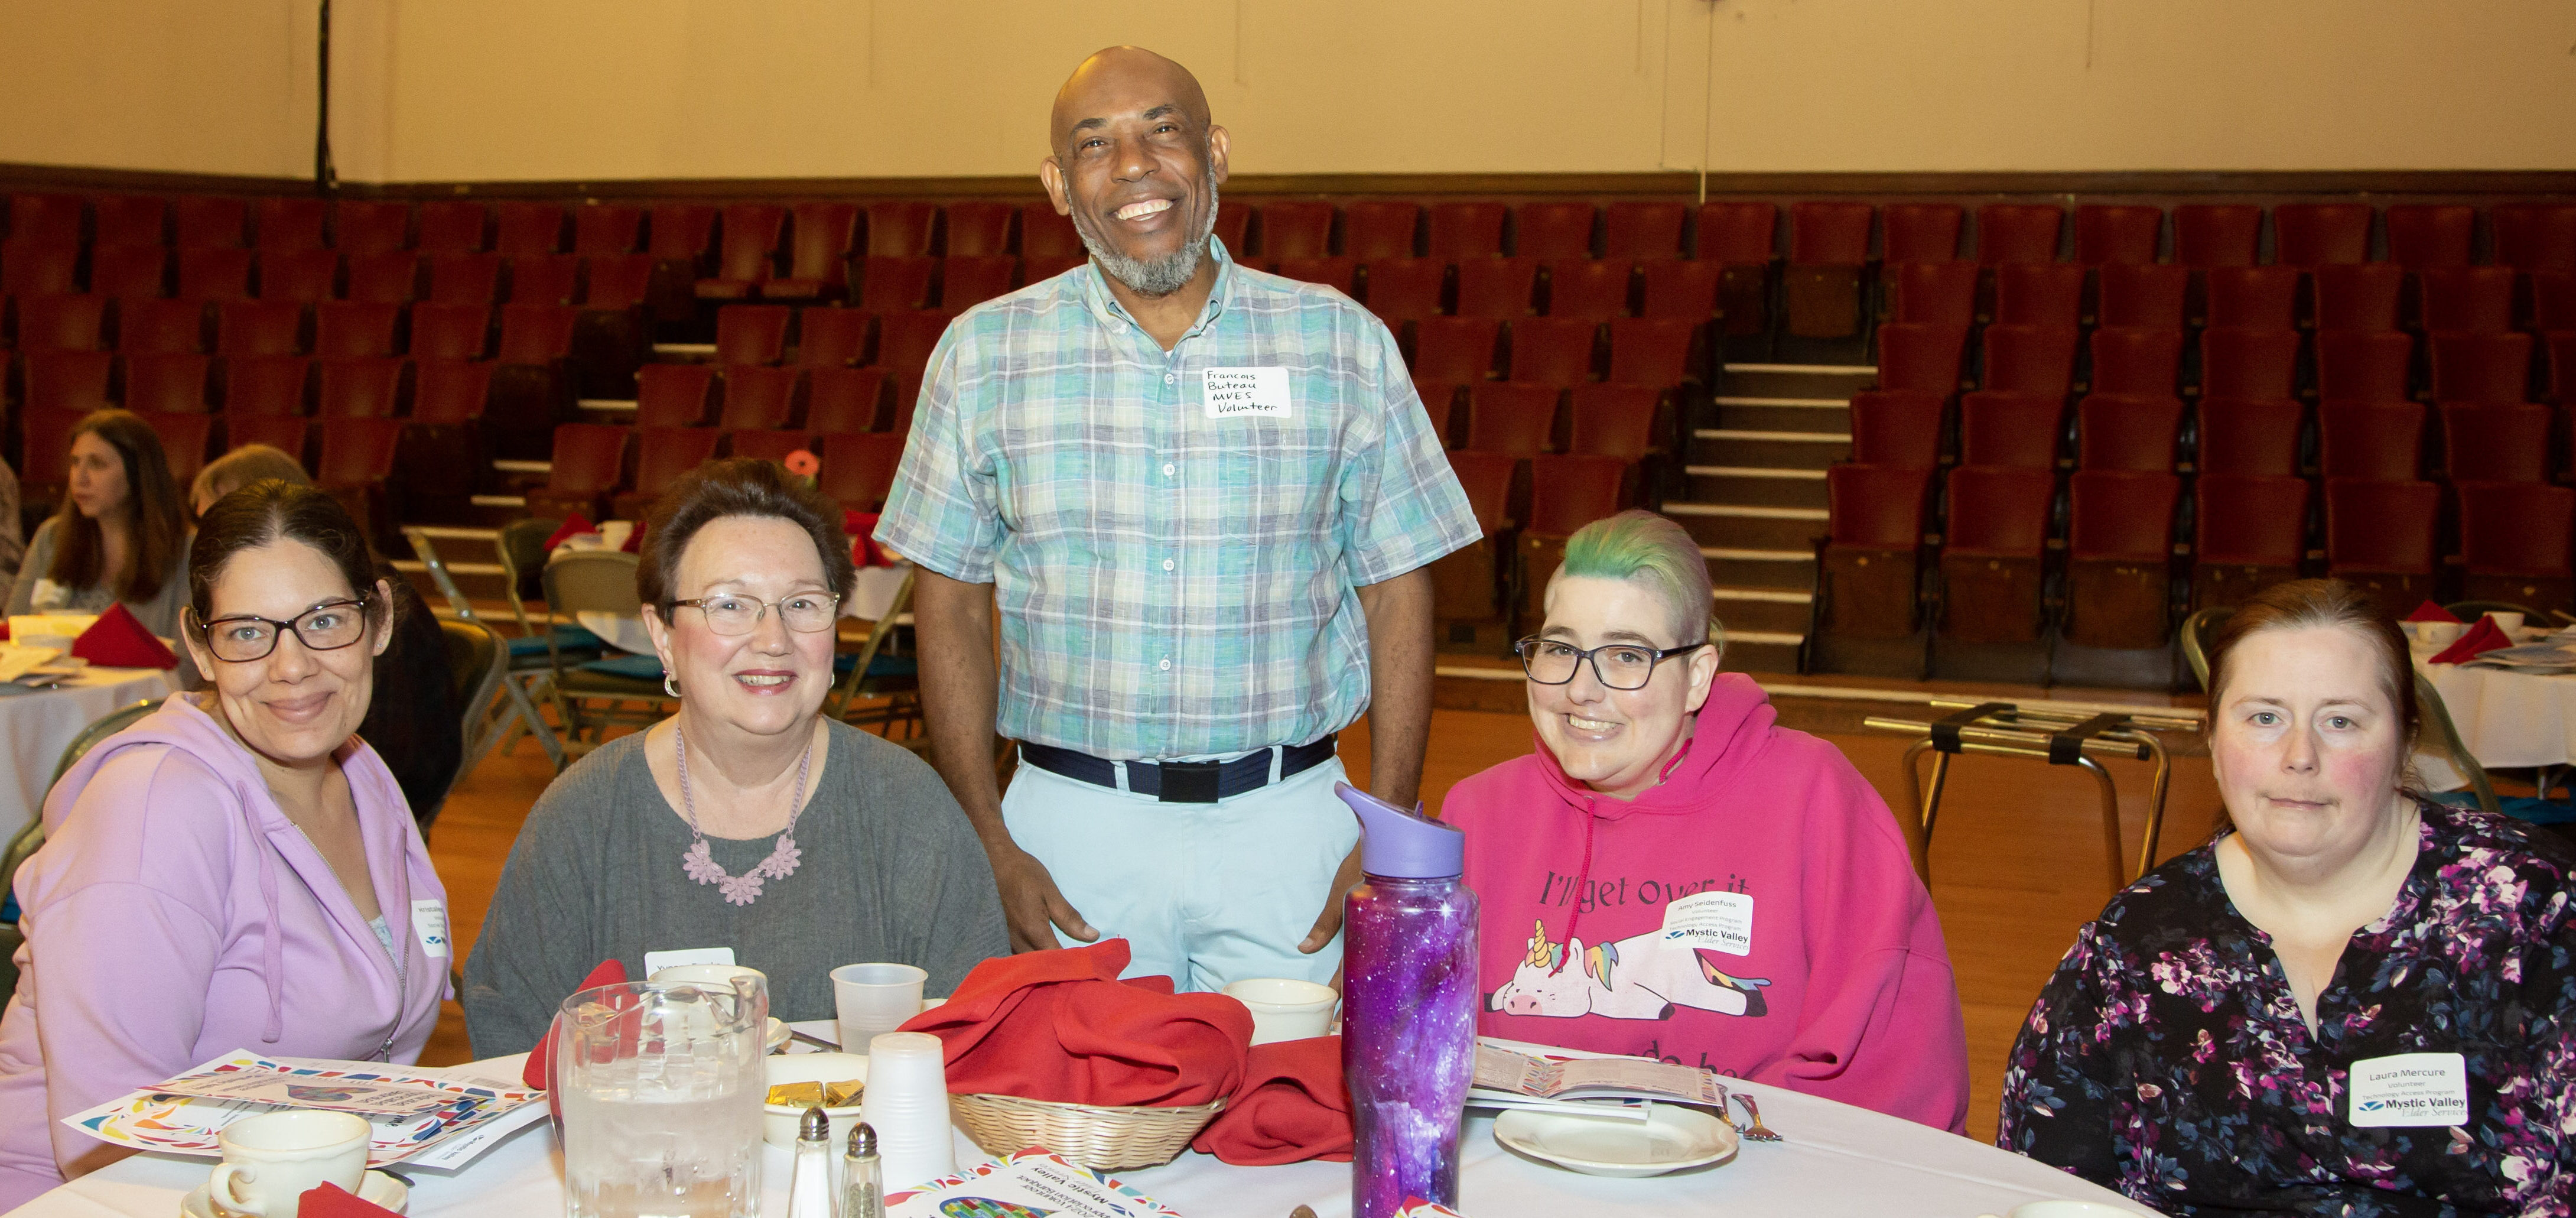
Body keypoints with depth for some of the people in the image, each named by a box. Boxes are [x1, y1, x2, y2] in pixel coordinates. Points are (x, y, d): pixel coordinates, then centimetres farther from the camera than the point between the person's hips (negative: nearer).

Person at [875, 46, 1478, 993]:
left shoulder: (1345, 345, 1)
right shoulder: (984, 354, 2)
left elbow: (1396, 594, 3)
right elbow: (951, 606, 4)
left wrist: (1387, 839, -3)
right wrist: (991, 847, -3)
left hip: (1288, 821, 0)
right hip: (1073, 819, 0)